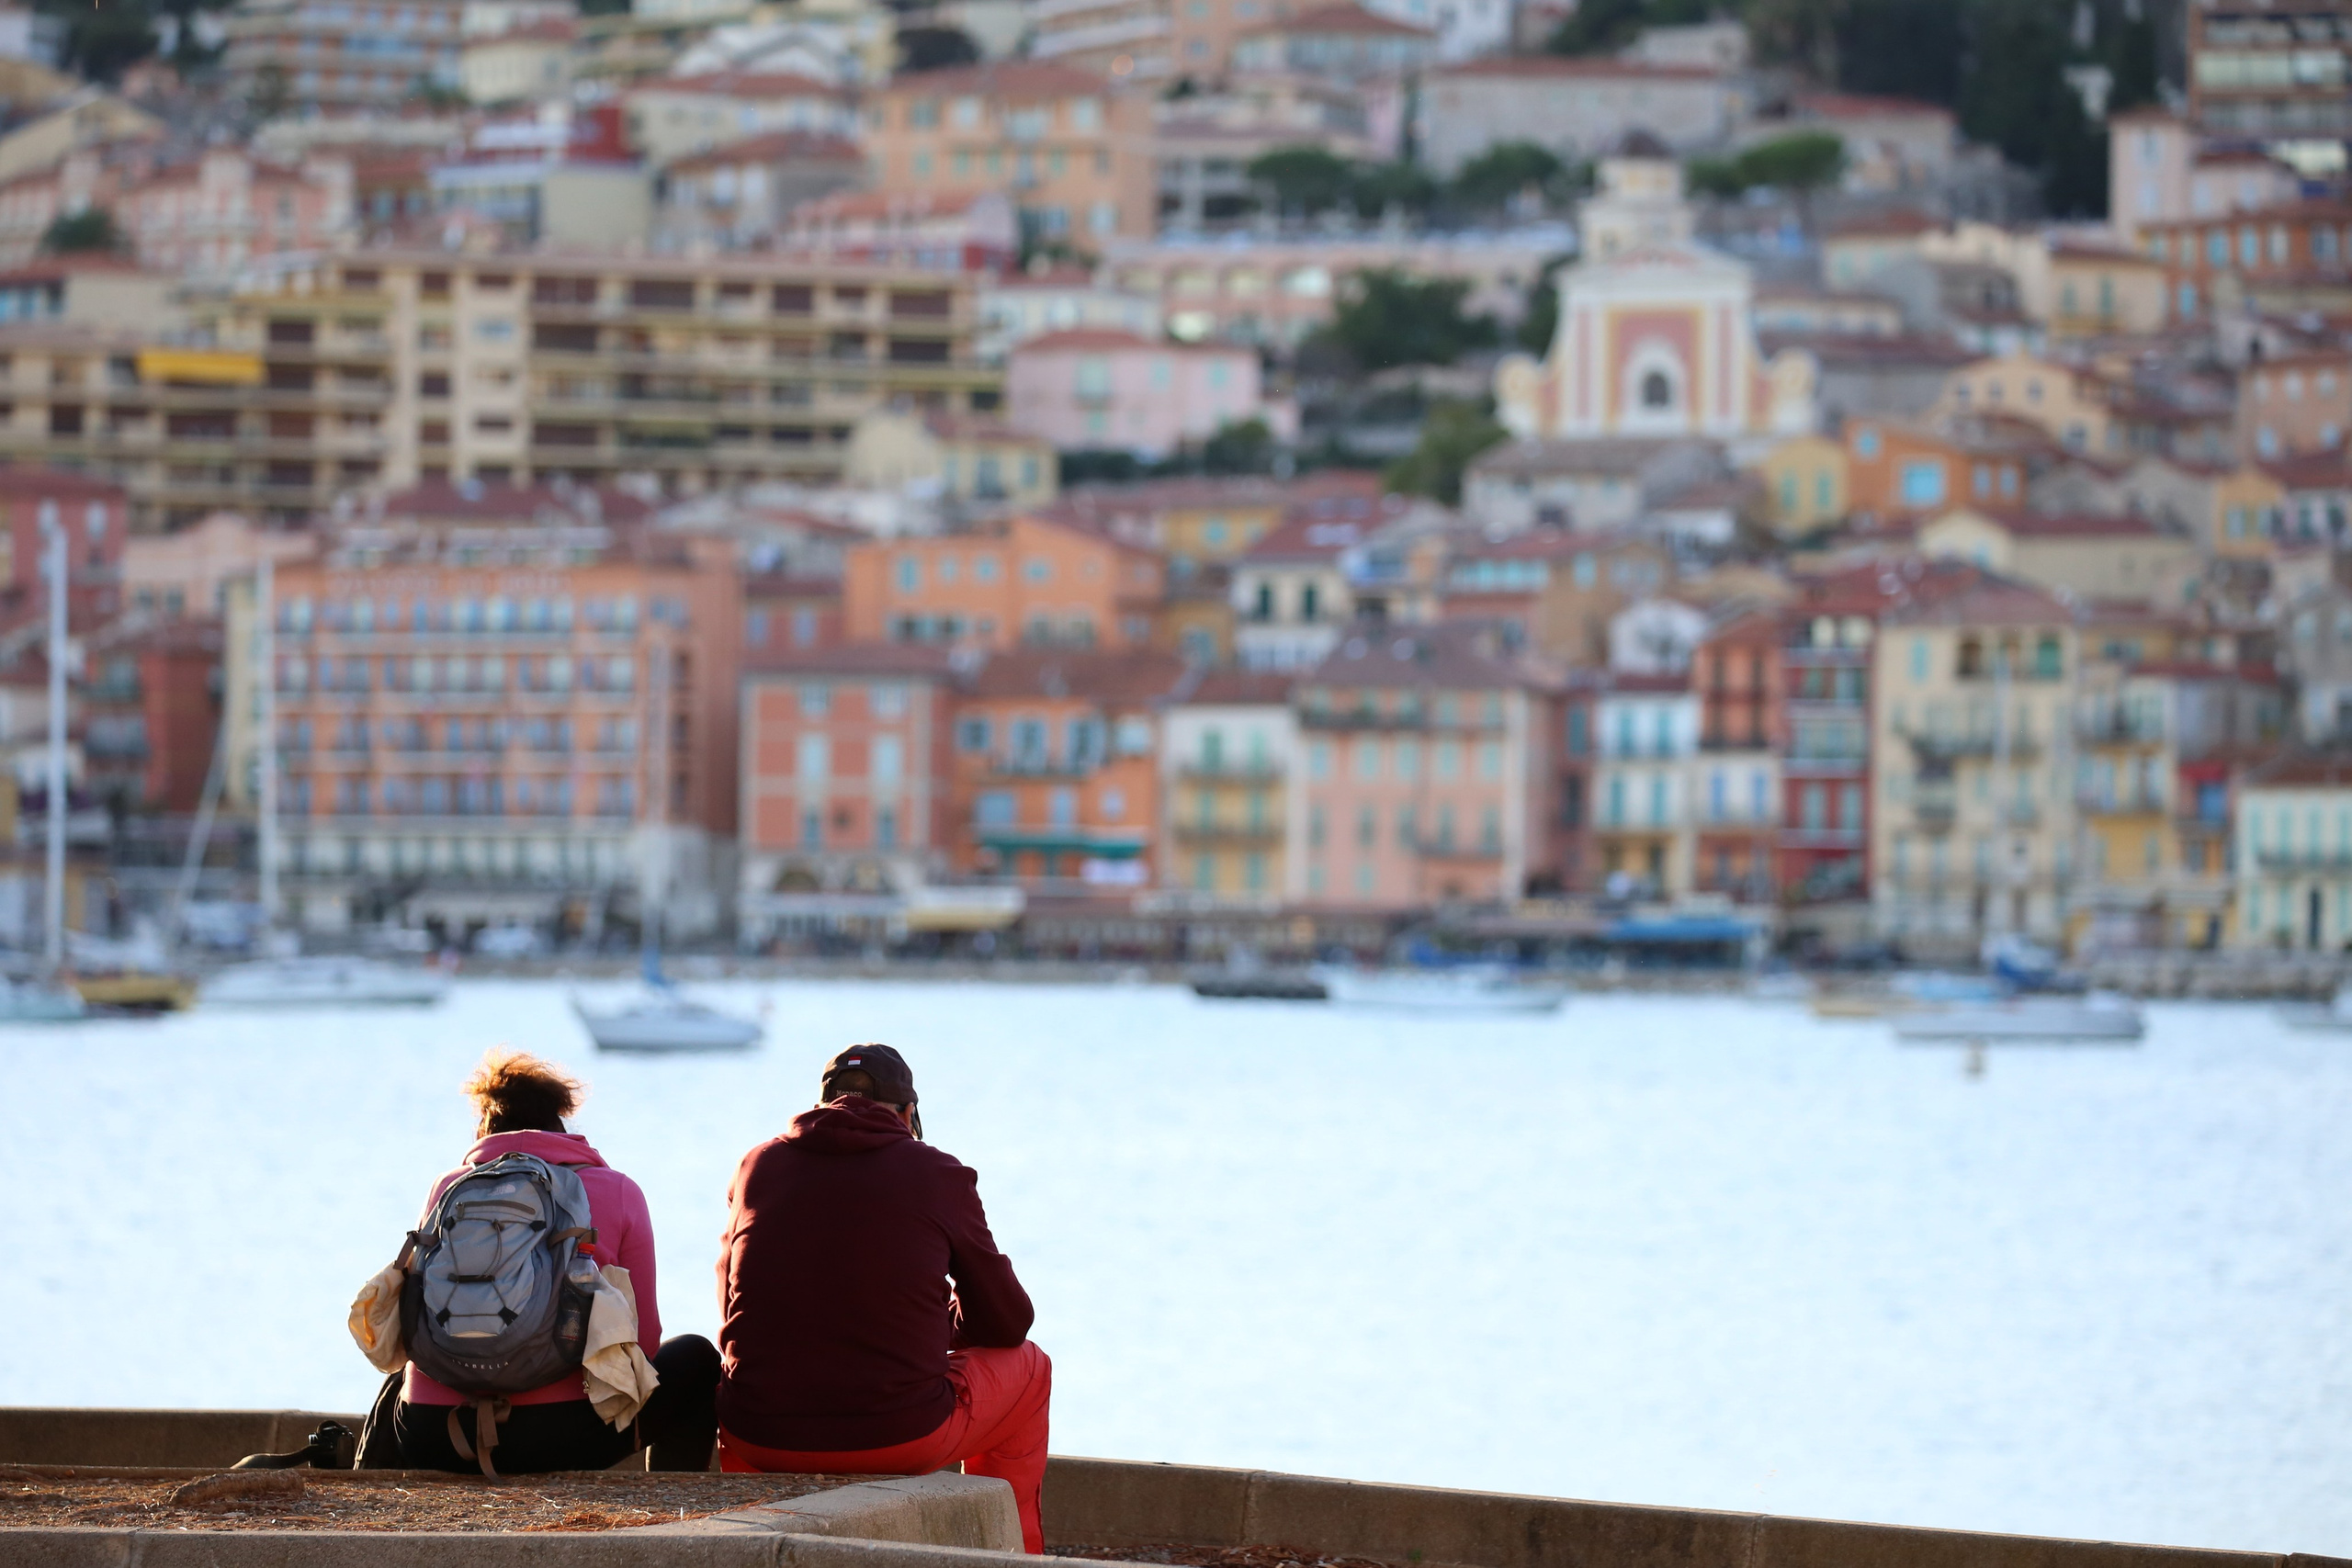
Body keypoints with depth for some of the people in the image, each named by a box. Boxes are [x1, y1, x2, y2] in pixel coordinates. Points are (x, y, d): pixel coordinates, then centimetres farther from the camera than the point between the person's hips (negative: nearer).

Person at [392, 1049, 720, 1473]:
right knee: (697, 1359, 26)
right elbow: (642, 1339, 4)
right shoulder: (618, 1192, 7)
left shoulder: (449, 1188, 12)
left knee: (397, 1385, 42)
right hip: (562, 1436, -3)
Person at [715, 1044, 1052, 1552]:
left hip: (761, 1437, 3)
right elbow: (1007, 1322, 9)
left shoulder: (758, 1166, 8)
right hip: (902, 1440, -3)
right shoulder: (938, 1175, 1)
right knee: (1027, 1366, 26)